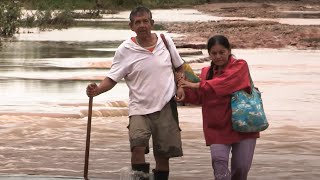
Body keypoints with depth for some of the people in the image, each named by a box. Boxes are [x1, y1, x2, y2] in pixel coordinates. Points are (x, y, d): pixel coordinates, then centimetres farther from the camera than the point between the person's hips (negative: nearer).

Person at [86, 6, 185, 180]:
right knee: (138, 145, -24)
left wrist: (180, 86, 0)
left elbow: (179, 66, 16)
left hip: (166, 107, 2)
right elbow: (112, 79, -7)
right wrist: (97, 90, -26)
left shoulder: (166, 41, 1)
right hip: (140, 108, -2)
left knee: (163, 154, 7)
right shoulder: (125, 50, -7)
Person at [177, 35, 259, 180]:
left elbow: (224, 82, -23)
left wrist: (197, 85, -29)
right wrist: (185, 89, -13)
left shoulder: (240, 66, -6)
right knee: (219, 160, -17)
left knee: (241, 166, 1)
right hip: (217, 127, 3)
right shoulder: (206, 72, 10)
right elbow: (198, 97, 6)